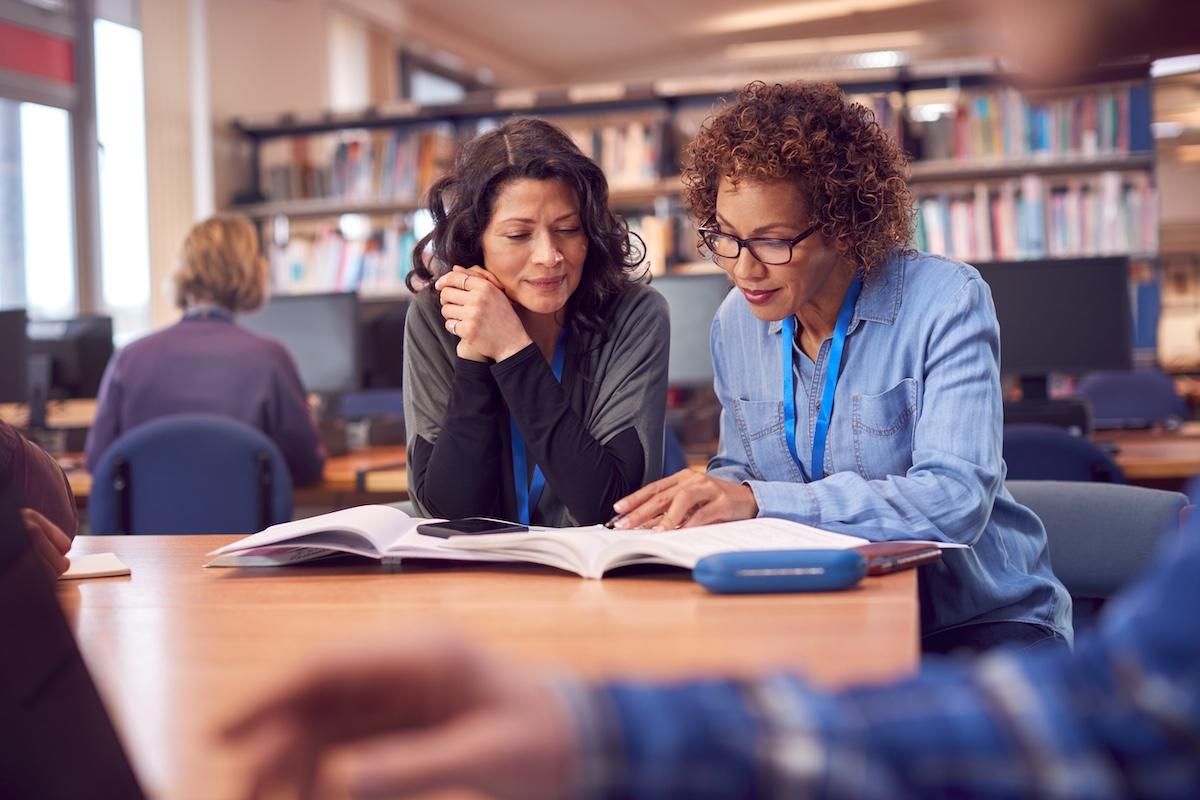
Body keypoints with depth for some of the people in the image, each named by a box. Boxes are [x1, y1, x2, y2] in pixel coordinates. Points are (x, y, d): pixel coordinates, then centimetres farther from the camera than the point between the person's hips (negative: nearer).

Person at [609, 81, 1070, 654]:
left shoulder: (944, 301, -15)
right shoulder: (735, 323, 3)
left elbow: (956, 499, -25)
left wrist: (759, 500, -33)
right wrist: (696, 499, -10)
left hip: (979, 619, -4)